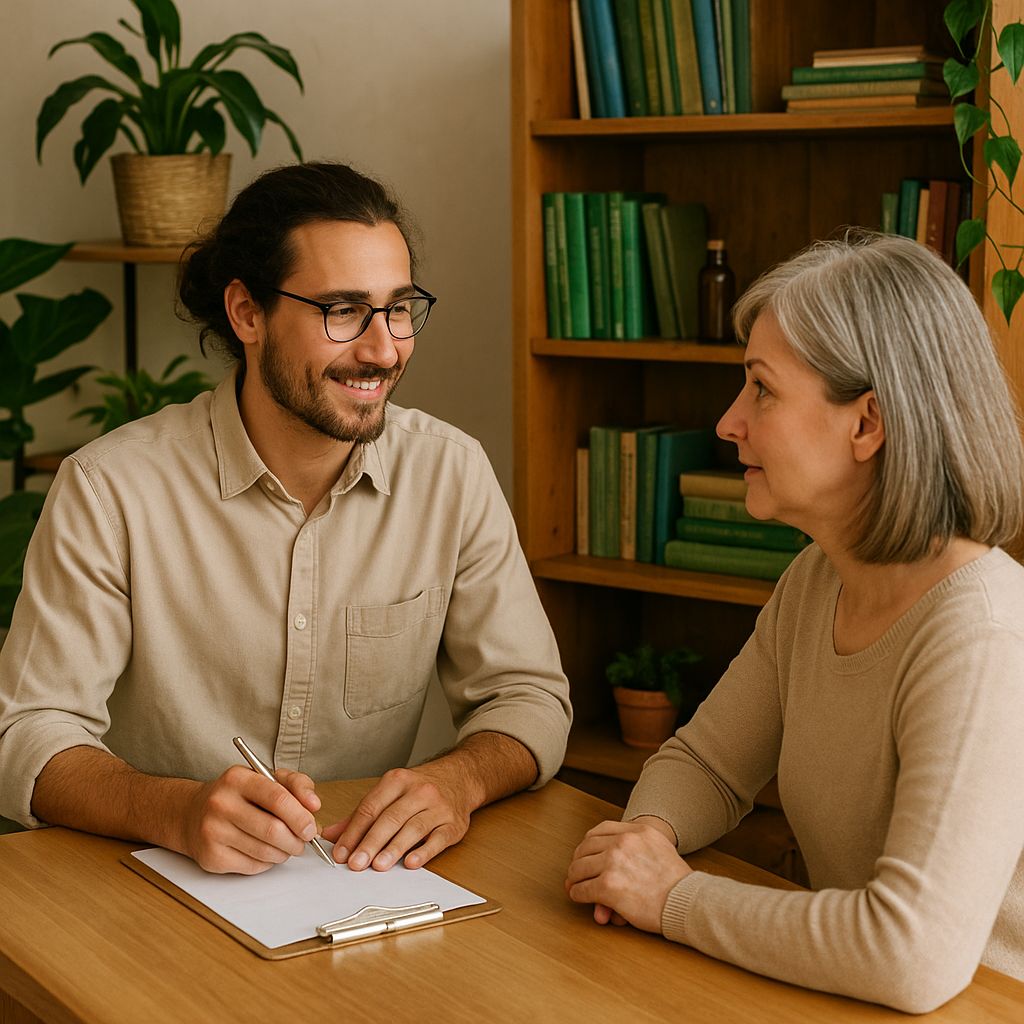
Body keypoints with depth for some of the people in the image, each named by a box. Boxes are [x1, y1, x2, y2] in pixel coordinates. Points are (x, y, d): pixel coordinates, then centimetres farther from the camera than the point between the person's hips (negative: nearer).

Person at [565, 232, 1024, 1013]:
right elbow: (705, 764, 14)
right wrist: (647, 835, -7)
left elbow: (913, 954, -31)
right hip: (845, 1004, 6)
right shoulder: (815, 581, 2)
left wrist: (674, 899, -20)